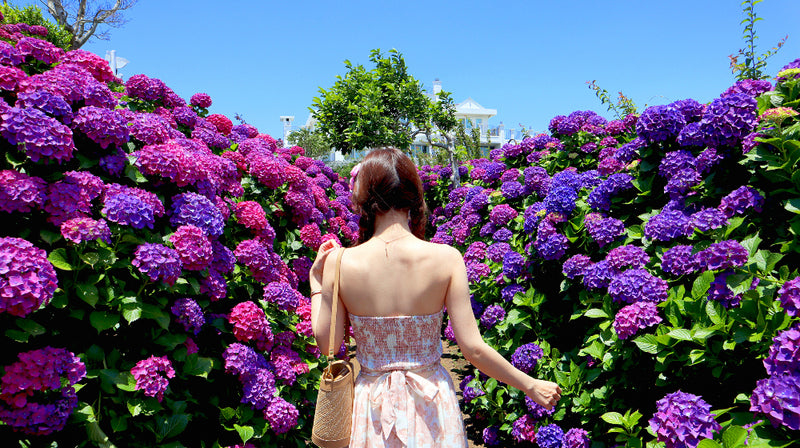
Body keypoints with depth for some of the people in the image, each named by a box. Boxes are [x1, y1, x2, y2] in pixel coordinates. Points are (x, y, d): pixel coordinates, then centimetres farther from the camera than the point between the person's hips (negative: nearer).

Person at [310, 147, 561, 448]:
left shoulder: (339, 262, -15)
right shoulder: (446, 259, -16)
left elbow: (326, 344, -5)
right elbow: (473, 348, -14)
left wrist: (317, 280, 7)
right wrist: (532, 386, 1)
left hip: (373, 407, 0)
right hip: (431, 401, 0)